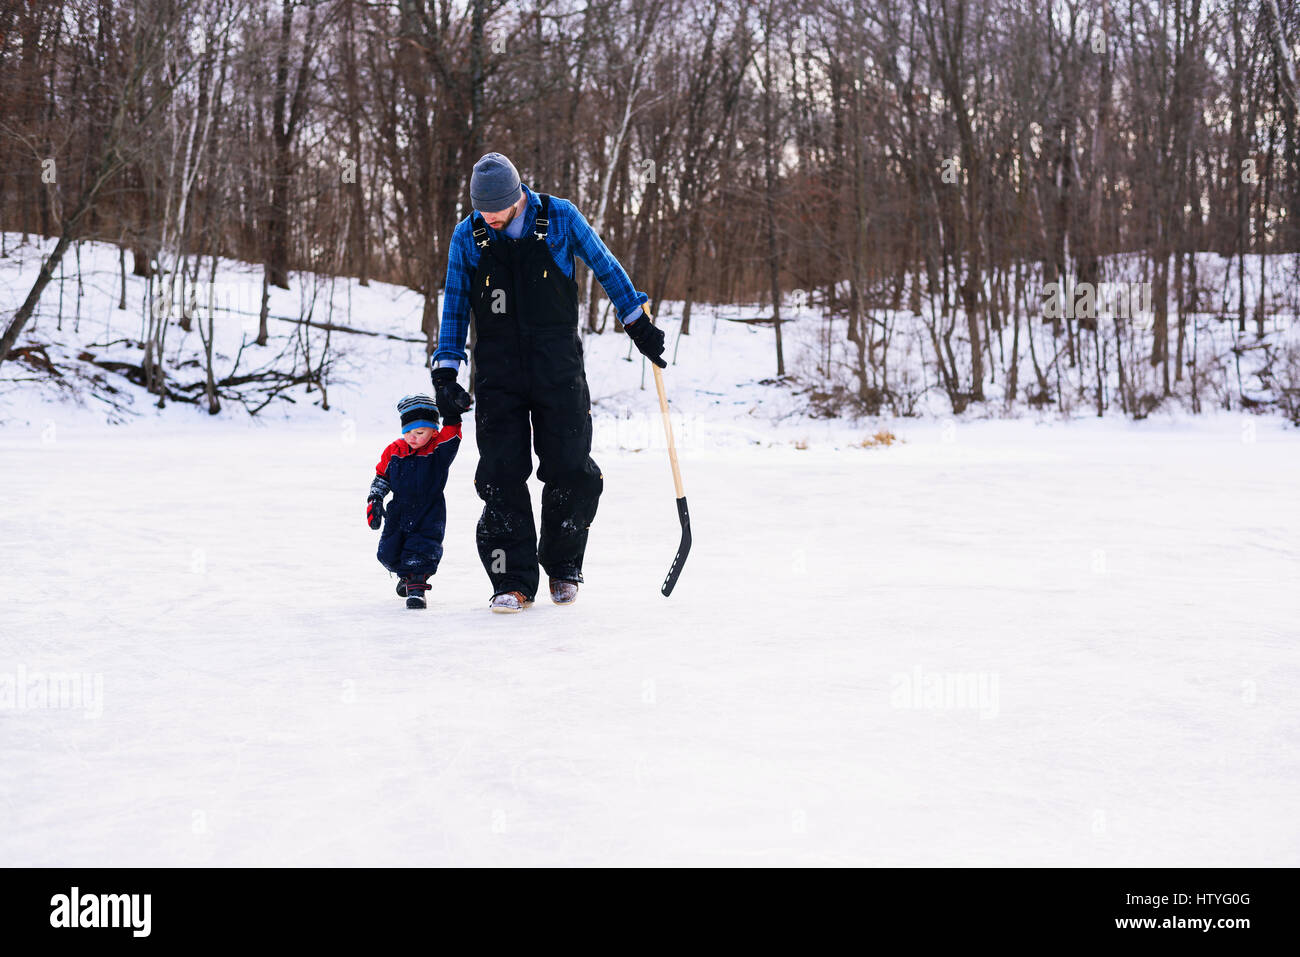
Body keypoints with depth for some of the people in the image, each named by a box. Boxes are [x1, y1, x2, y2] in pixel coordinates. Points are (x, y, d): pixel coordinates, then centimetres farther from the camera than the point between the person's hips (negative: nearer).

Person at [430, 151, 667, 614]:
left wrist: (639, 325, 14)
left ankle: (563, 567, 18)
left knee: (571, 471, -3)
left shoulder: (560, 217, -2)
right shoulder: (466, 237, 3)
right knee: (501, 476, -4)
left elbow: (606, 268, 10)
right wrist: (445, 372, 4)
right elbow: (454, 307, 11)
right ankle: (513, 582, 4)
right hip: (497, 372, 1)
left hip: (559, 367, -1)